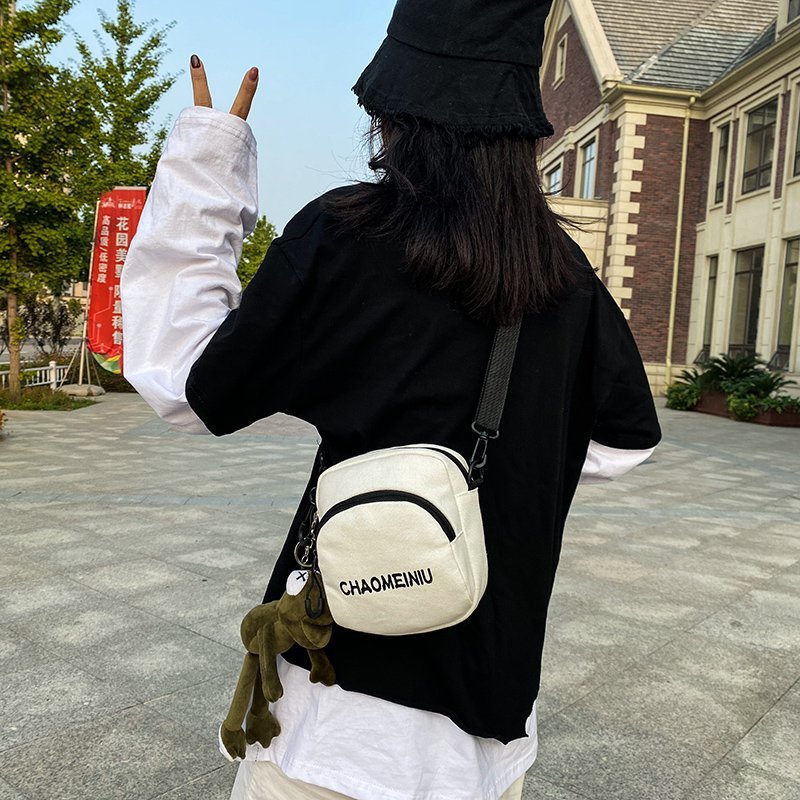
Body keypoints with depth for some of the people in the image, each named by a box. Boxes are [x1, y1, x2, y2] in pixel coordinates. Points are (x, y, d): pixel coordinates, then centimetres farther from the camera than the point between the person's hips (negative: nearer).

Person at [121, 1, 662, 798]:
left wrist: (203, 165, -4)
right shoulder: (563, 269, -2)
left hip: (358, 662, -4)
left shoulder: (347, 236, -17)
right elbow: (625, 440, 9)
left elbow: (188, 386, -8)